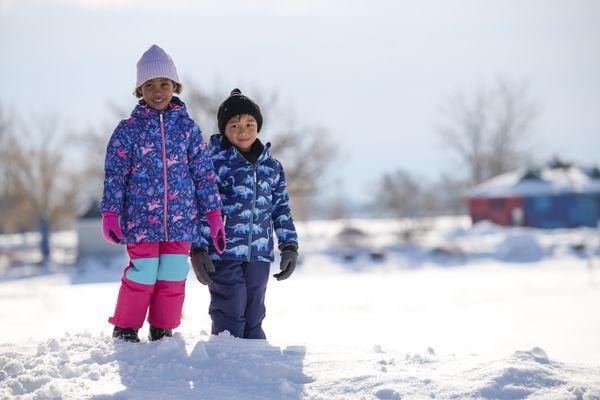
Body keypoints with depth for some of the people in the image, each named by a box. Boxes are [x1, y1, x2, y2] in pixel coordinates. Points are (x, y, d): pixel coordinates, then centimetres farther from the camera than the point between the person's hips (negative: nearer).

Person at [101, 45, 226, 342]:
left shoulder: (187, 127, 7)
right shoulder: (128, 130, 2)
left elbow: (204, 173, 8)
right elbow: (115, 175, 2)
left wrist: (213, 215, 4)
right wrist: (110, 214, -7)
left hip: (180, 218, 2)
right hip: (141, 218, -2)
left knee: (173, 278, 3)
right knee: (142, 275, -5)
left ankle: (163, 333, 19)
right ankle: (125, 331, 12)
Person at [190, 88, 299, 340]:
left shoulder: (271, 166, 11)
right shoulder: (215, 163, -4)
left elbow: (281, 208, 17)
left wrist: (289, 246, 11)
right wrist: (198, 250, -10)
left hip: (259, 254, 5)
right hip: (223, 254, -5)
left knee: (254, 317, 11)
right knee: (229, 316, -3)